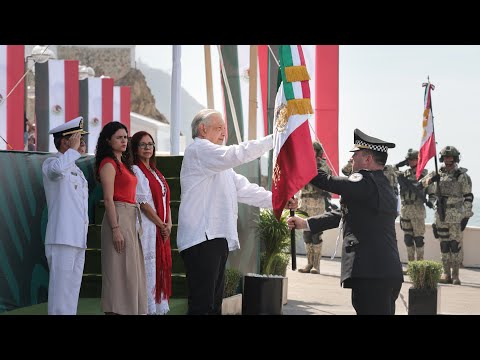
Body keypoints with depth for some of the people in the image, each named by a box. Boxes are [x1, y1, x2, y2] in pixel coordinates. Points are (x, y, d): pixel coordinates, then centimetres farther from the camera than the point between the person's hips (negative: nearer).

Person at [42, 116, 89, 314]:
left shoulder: (76, 169, 22)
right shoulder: (50, 163, -5)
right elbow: (58, 168, -31)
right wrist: (74, 150, -17)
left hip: (78, 239, 9)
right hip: (62, 238, -9)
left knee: (73, 288, 9)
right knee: (61, 287, -10)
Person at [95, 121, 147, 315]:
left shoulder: (122, 163, 18)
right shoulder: (108, 164, -9)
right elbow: (108, 199, -15)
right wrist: (115, 229, -21)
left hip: (131, 218, 9)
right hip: (119, 216, -9)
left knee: (130, 269, 10)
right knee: (120, 270, -8)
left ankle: (130, 309, 14)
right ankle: (116, 309, -4)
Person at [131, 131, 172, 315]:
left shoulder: (156, 173, 20)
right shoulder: (136, 171, -5)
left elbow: (166, 200, 16)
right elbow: (144, 203, -12)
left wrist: (169, 223, 0)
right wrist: (162, 225, -10)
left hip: (162, 229, 8)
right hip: (148, 228, -8)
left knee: (161, 269, 7)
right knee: (149, 268, -9)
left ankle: (160, 308, 10)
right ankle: (150, 308, -7)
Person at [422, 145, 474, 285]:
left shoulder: (462, 175, -3)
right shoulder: (438, 174, 9)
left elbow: (468, 197, -3)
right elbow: (432, 192, 18)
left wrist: (466, 215, -8)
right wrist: (432, 200, -3)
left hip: (457, 216, -4)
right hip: (441, 215, 4)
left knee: (456, 245, -3)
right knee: (444, 246, 7)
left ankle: (455, 275, 2)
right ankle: (446, 274, 13)